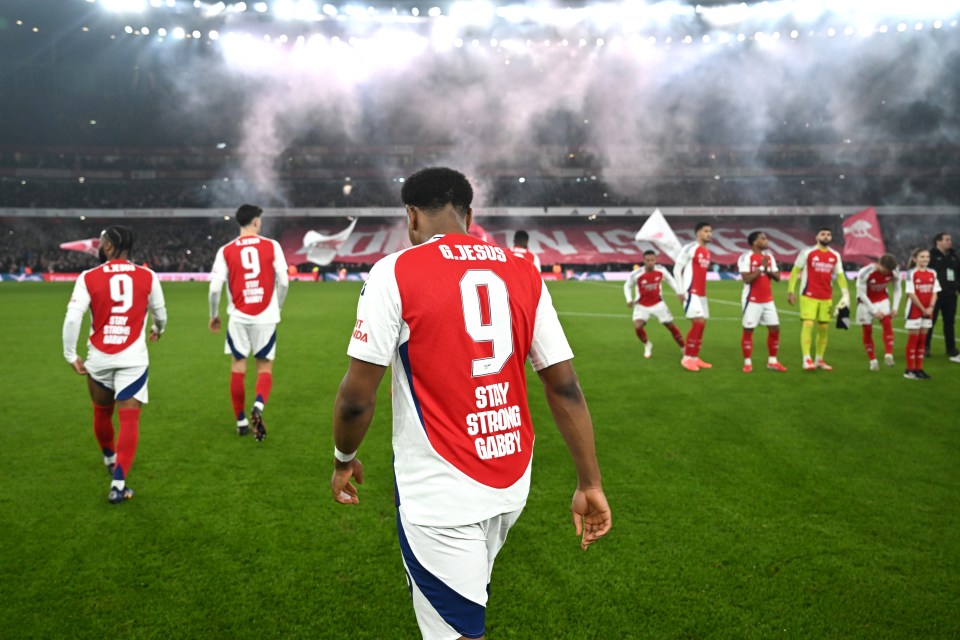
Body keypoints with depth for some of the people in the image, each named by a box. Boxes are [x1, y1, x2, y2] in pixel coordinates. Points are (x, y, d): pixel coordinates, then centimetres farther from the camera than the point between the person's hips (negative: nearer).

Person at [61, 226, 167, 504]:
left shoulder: (88, 278, -6)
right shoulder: (147, 277, -2)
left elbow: (72, 318, -13)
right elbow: (160, 312, 13)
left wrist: (70, 355, -2)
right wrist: (158, 330, 35)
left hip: (99, 358, 1)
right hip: (133, 358, -1)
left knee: (102, 413, 23)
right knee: (129, 419, -1)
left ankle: (110, 460, 46)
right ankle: (118, 485, -8)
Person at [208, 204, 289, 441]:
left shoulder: (226, 251, -1)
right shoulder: (272, 246, -2)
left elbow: (214, 288, -5)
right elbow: (284, 282, -2)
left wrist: (214, 315, 12)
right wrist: (277, 307, 15)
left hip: (239, 317, 1)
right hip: (265, 317, -1)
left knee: (238, 367, 12)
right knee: (265, 368, 9)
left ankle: (241, 422, 19)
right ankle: (258, 406, -19)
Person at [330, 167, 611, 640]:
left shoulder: (395, 272, -10)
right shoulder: (522, 273, 4)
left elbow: (357, 396, -10)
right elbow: (565, 388, 2)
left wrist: (344, 460, 9)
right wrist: (590, 485, 7)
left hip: (441, 495, -5)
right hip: (512, 484, 6)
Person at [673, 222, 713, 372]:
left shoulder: (707, 252, 16)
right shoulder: (689, 248, -9)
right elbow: (677, 269, -10)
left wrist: (704, 292, 17)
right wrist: (681, 291, -13)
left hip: (702, 293, 9)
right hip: (691, 293, -9)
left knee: (702, 325, 7)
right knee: (698, 323, -14)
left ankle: (695, 357, 14)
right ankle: (686, 358, -5)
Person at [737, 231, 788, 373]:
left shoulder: (769, 256, 10)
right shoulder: (746, 257, -11)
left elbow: (777, 277, 8)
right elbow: (746, 279, -21)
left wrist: (768, 270, -10)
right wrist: (761, 268, -20)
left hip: (768, 300, 7)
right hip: (752, 300, -7)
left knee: (775, 328, 5)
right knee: (748, 330, -1)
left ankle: (772, 361, 15)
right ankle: (747, 362, 8)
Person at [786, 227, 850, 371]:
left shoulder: (835, 256, 10)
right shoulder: (807, 252, -3)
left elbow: (839, 275, 14)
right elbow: (795, 271, -1)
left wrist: (845, 293, 3)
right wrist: (790, 290, -6)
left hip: (827, 298, 5)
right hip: (809, 296, -5)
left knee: (823, 328, 7)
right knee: (807, 324, -14)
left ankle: (819, 360, 16)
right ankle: (806, 359, -13)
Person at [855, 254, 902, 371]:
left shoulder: (894, 272, -17)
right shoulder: (865, 273, -29)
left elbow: (897, 290, -2)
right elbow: (862, 294, -22)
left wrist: (895, 307, -12)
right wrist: (874, 311, -22)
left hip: (882, 299, 3)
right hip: (866, 301, -3)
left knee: (887, 323, -18)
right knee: (867, 330, -1)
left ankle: (888, 355, -21)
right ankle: (873, 360, 9)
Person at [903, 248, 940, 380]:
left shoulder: (932, 273, 7)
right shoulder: (912, 273, -9)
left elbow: (934, 292, 6)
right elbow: (911, 293, -12)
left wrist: (930, 308, -8)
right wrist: (922, 309, -13)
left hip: (927, 312, 5)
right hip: (914, 310, -5)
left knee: (922, 340, 8)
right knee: (913, 339, -1)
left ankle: (919, 368, 14)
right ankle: (910, 370, 4)